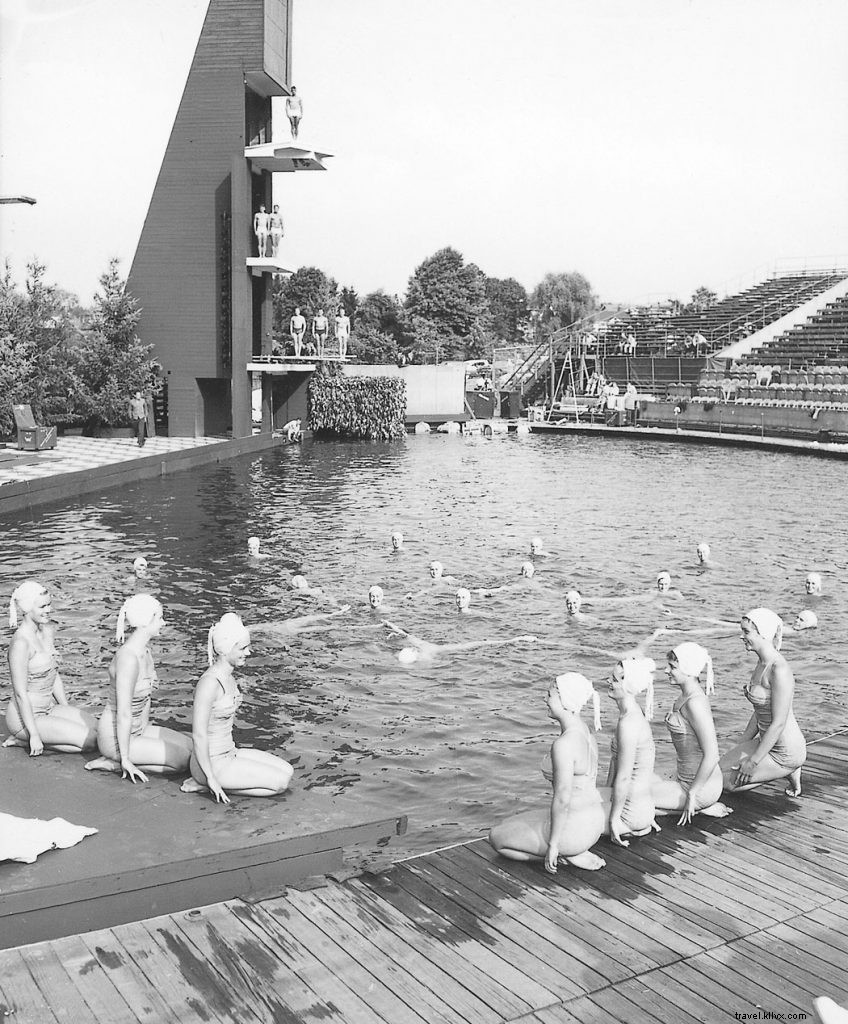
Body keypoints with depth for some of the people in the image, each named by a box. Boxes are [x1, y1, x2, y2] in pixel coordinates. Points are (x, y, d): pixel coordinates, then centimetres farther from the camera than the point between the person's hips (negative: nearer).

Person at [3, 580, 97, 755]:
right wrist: (34, 735, -19)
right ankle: (25, 740, -3)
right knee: (89, 740, -17)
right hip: (24, 716, -9)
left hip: (48, 708, 9)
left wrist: (68, 712, 14)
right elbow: (20, 693, -20)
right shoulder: (21, 642, -21)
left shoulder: (47, 631, 6)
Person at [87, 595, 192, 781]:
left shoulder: (144, 647, 2)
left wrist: (146, 729, 15)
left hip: (137, 729, 10)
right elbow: (123, 714, -25)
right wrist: (125, 759, -21)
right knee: (182, 760, -13)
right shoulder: (128, 658, -27)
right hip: (114, 736, -10)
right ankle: (112, 763, -5)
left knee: (191, 746, 6)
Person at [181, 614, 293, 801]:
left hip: (228, 753, 9)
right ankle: (209, 784, -5)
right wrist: (211, 778, -20)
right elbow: (198, 734, -24)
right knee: (281, 783, -12)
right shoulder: (210, 682, -24)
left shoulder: (228, 674, 4)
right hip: (212, 763, -9)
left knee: (287, 771, 5)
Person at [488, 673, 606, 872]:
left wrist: (552, 845, -18)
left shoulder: (563, 745, -28)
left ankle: (569, 854, -1)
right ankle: (577, 851, 10)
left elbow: (561, 799, -28)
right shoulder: (583, 729, 2)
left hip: (570, 830, -9)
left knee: (496, 838, 11)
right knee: (510, 825, 27)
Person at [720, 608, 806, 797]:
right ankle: (787, 769, 14)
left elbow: (778, 723, -25)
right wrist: (740, 747, 15)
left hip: (785, 752, -9)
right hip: (766, 742, 9)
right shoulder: (761, 664, 4)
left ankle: (788, 772, 4)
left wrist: (753, 761, -19)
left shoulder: (779, 671, -26)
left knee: (727, 782, -7)